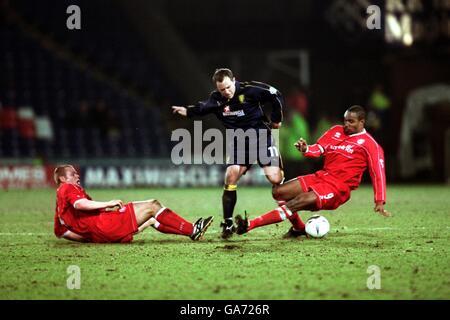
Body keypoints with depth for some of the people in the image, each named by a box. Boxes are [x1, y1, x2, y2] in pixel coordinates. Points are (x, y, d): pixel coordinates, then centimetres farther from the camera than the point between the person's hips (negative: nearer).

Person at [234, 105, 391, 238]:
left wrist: (380, 201, -12)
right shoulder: (336, 131, 13)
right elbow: (318, 149, 10)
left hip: (338, 188, -7)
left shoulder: (369, 144, -4)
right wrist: (306, 149, -15)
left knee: (296, 203, -27)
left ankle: (249, 225, -32)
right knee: (278, 192, -5)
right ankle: (299, 228, 14)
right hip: (321, 176, 7)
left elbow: (378, 172, -6)